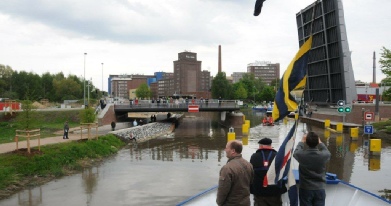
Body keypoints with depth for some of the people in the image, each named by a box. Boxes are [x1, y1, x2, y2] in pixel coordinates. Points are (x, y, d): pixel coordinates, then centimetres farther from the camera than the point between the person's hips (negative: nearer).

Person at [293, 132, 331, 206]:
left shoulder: (301, 155, -17)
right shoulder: (323, 155, -15)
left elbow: (296, 152, 9)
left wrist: (302, 141, 21)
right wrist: (320, 142, 23)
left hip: (305, 189, -1)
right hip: (320, 189, 1)